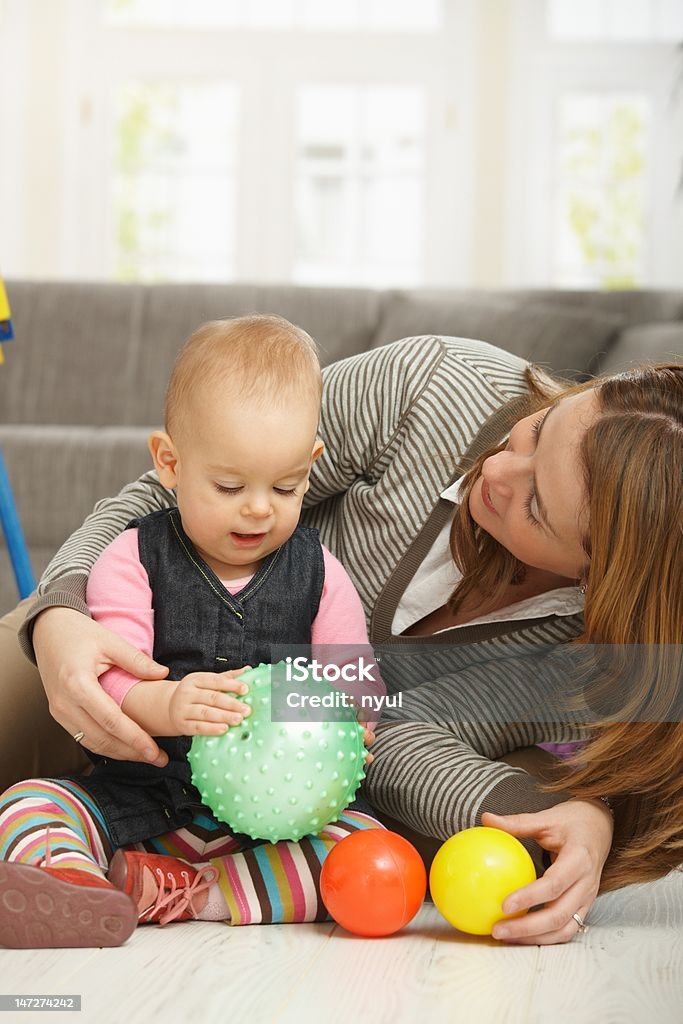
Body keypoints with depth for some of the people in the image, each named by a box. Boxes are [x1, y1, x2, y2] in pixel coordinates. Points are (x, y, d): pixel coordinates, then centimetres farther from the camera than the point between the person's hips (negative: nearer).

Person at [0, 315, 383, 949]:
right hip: (138, 796, 0)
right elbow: (112, 675, -13)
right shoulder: (133, 561, -1)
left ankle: (172, 891, -28)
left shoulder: (318, 575, 5)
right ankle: (71, 886, -52)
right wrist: (167, 705, -37)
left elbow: (354, 682, 1)